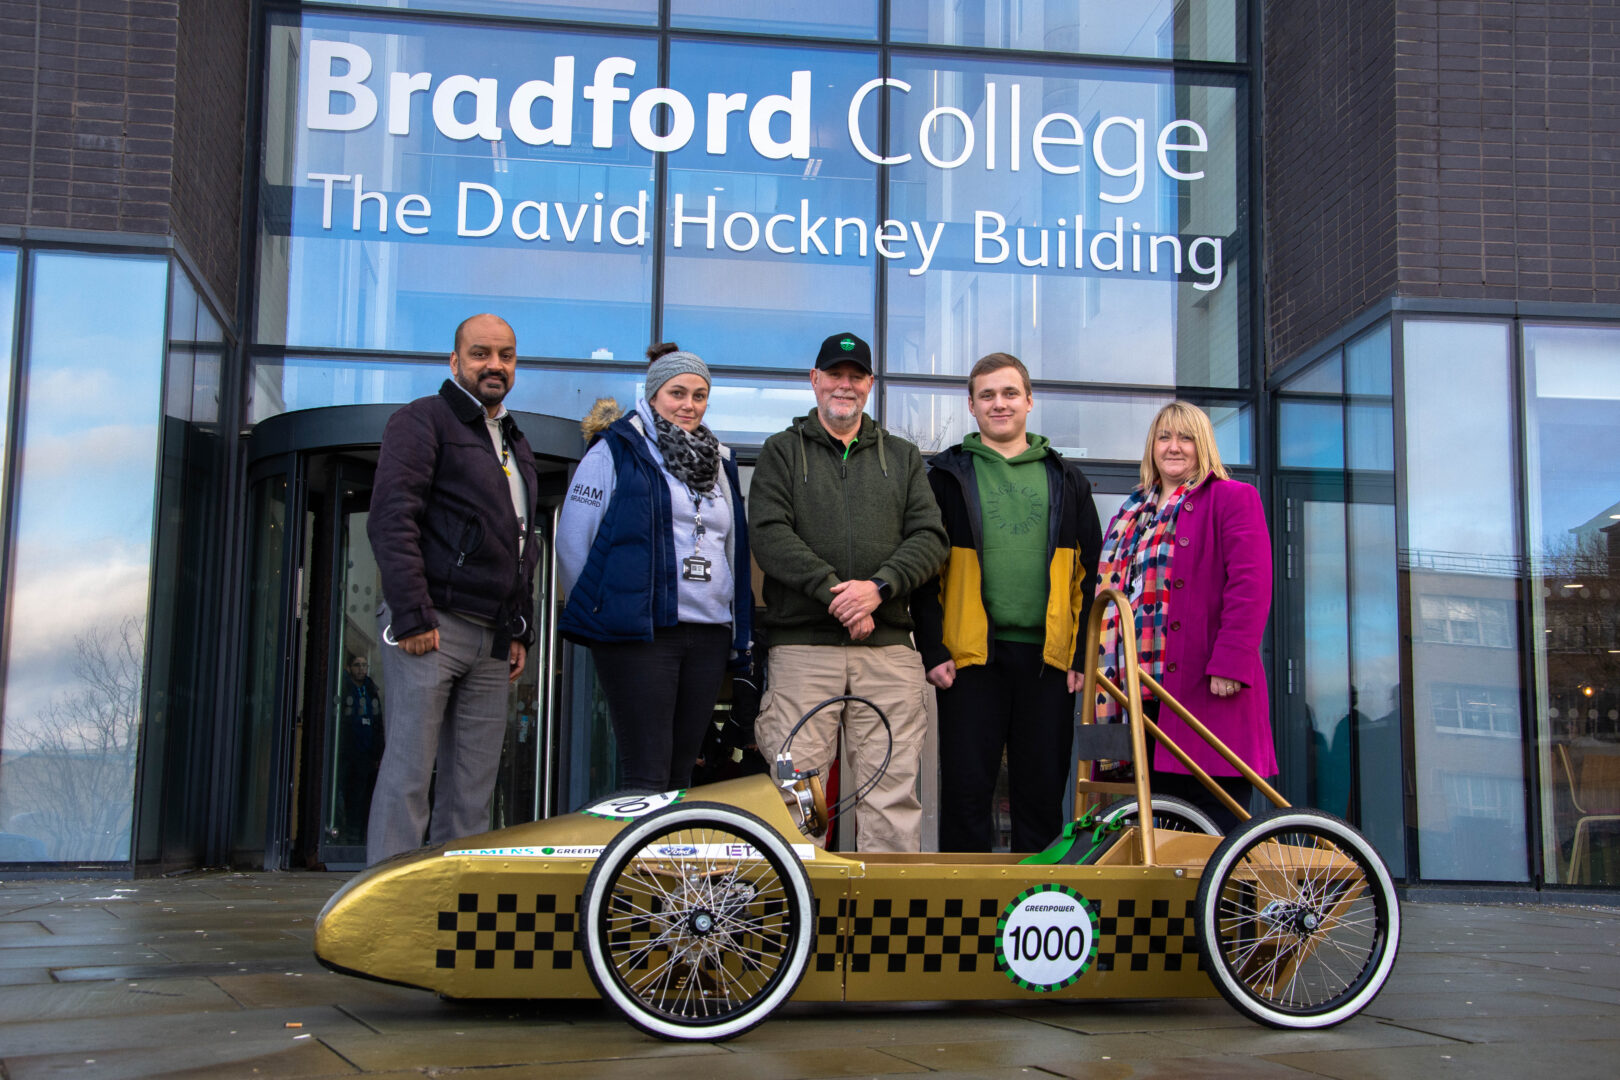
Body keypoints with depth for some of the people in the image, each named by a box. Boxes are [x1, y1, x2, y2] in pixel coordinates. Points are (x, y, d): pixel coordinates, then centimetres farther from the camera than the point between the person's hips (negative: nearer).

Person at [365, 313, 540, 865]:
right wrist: (412, 615, -19)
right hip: (431, 629, -7)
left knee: (474, 787, 5)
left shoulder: (515, 443, 24)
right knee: (409, 773, -8)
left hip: (491, 639, 7)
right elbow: (392, 519, -11)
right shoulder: (424, 421, 0)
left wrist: (520, 628, 17)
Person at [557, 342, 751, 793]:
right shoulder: (615, 451, 1)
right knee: (646, 778, -10)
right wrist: (596, 609, 1)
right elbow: (573, 541, 0)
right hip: (639, 636, -6)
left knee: (681, 774, 8)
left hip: (708, 637, 6)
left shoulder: (719, 463, 19)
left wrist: (737, 629, 17)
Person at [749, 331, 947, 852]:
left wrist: (879, 587, -11)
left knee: (894, 791, -2)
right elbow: (769, 535, -3)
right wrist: (833, 590, -15)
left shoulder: (903, 457, 19)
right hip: (802, 645, -2)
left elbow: (930, 538, 7)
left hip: (888, 648, 2)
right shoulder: (782, 451, 12)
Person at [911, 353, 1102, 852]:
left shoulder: (1065, 479, 14)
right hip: (972, 657, -2)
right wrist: (933, 650, -5)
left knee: (1043, 793, 6)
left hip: (1048, 656, 2)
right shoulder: (949, 475, 8)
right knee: (967, 791, 0)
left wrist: (1085, 654, 3)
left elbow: (1089, 574, 12)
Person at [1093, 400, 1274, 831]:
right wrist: (1100, 663, 13)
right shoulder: (1132, 513, 23)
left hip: (1209, 692, -6)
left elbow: (1250, 586, -9)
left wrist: (1230, 663, -18)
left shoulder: (1233, 498, 2)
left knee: (1215, 824, -6)